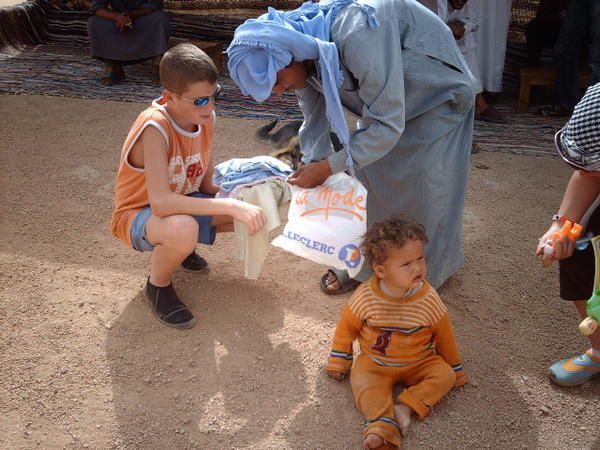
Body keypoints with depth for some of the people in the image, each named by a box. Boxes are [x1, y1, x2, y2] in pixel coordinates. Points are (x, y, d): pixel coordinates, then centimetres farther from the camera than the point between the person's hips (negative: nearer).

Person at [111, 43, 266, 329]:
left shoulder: (205, 117, -9)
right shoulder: (155, 128, -31)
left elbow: (207, 185, -3)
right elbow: (161, 203, -41)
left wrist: (238, 196, -24)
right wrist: (230, 206, -43)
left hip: (183, 204, 7)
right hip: (138, 215, -7)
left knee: (257, 208, -9)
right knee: (183, 229, -42)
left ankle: (182, 248, 14)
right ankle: (158, 285, -6)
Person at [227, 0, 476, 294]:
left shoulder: (357, 37, -40)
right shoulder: (304, 51, -14)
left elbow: (388, 124, -35)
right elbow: (315, 123, -3)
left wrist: (328, 167, -33)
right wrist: (311, 176, -10)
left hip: (437, 99, -7)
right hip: (386, 103, 7)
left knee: (425, 195, -6)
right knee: (366, 179, 4)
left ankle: (430, 274, 16)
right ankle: (365, 266, 21)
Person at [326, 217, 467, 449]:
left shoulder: (428, 299, -16)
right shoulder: (365, 297, -18)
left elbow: (443, 334, -1)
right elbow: (347, 326, -2)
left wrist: (455, 371, 9)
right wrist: (338, 362, 4)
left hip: (419, 362, 1)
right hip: (375, 363, -1)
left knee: (445, 375, -20)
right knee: (361, 379, -27)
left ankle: (406, 406, -28)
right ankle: (383, 424, -41)